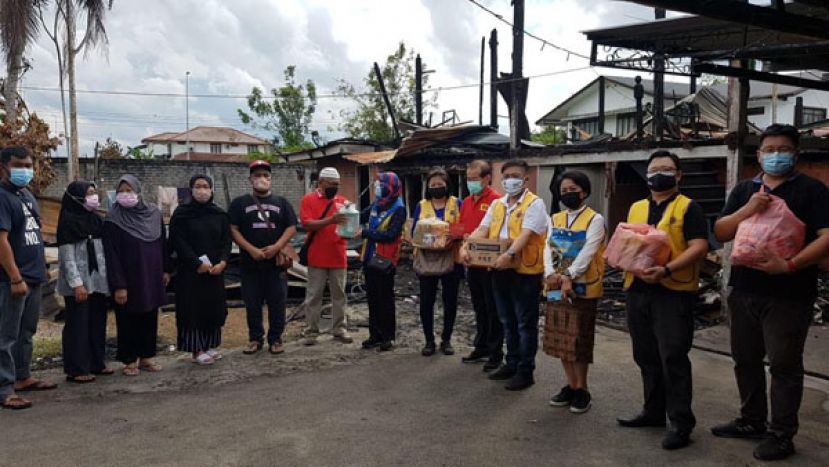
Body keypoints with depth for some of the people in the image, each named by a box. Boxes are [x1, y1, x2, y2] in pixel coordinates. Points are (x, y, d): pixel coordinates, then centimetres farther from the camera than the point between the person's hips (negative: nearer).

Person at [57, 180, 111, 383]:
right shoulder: (68, 221, -10)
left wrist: (108, 279, 9)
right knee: (78, 325, 0)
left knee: (98, 323, 12)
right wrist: (77, 283, -18)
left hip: (98, 282, 7)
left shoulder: (96, 219, 11)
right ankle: (76, 370, 7)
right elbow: (67, 256, -13)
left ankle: (97, 363, 22)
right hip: (79, 284, -7)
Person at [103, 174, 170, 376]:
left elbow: (163, 244, 11)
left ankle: (146, 357, 25)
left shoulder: (153, 213, 2)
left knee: (150, 318, 12)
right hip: (128, 279, -4)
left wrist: (165, 270, 9)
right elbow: (111, 254, -14)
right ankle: (130, 360, 19)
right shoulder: (113, 219, -12)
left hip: (151, 278, 4)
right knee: (128, 320, 6)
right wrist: (118, 285, -17)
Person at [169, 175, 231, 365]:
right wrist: (198, 263, -15)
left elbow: (226, 241, 5)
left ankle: (210, 346, 19)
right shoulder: (181, 213, -3)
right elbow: (178, 242, -9)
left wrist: (222, 262, -11)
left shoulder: (220, 214, 8)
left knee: (214, 308, 6)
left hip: (215, 271, 4)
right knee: (194, 309, -1)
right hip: (190, 271, -4)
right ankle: (197, 350, 7)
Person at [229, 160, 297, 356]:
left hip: (276, 261, 0)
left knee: (277, 302, 3)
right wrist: (251, 249, -13)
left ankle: (275, 339, 14)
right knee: (252, 303, 5)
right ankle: (255, 338, 18)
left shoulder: (281, 202, 10)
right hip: (250, 262, 0)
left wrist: (276, 247, -12)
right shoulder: (240, 203, 7)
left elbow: (291, 227, 4)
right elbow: (233, 229, 0)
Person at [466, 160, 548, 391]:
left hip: (525, 271, -7)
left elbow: (526, 234, -21)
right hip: (500, 270, 7)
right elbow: (482, 230, 7)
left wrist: (510, 254, -35)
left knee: (525, 324, 3)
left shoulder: (534, 203, -8)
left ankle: (525, 371, 12)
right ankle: (512, 364, 30)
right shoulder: (497, 204, 13)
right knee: (508, 322, 17)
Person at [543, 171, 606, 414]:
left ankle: (582, 390, 15)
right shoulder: (556, 219, 12)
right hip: (557, 287, 6)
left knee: (579, 341, 0)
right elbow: (548, 248, 3)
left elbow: (588, 252, -16)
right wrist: (551, 274, -14)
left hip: (582, 288, -5)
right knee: (561, 339, 10)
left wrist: (568, 276, -24)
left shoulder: (595, 219, -5)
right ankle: (571, 386, 24)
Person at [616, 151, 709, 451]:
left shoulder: (689, 208, -2)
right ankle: (653, 411, 27)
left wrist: (667, 270, -25)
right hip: (638, 290, 6)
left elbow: (699, 247, -12)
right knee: (646, 356, 13)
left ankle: (681, 422, 5)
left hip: (674, 291, -6)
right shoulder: (636, 209, 16)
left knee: (673, 358, -5)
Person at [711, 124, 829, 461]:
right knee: (745, 359, 15)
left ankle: (781, 435, 13)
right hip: (743, 291, 5)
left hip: (788, 295, -5)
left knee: (784, 365, 2)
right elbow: (720, 233, 3)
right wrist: (748, 209, -14)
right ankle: (751, 421, 30)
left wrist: (790, 265, -25)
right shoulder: (744, 190, 11)